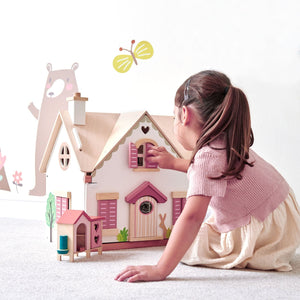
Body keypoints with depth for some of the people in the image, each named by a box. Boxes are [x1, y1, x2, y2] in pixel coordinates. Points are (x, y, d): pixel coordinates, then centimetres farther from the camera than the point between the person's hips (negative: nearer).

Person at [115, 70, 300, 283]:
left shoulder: (207, 155, -27)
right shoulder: (225, 143, 3)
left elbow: (192, 218, -36)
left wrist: (160, 270, -36)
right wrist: (174, 163, 32)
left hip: (266, 232, -9)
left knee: (188, 246, -8)